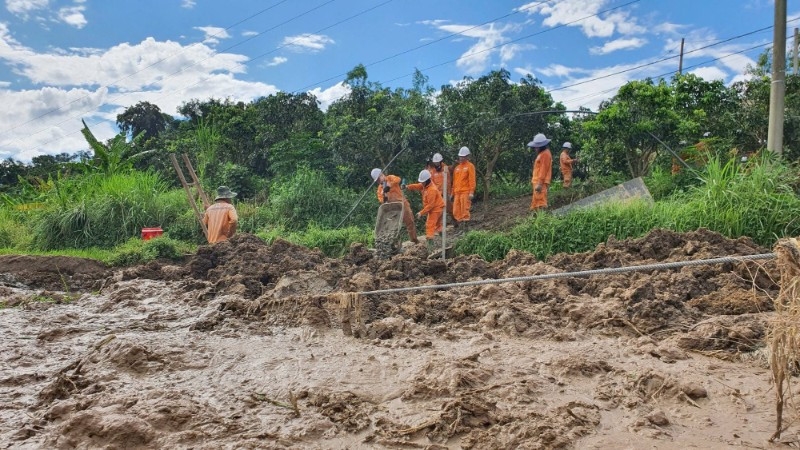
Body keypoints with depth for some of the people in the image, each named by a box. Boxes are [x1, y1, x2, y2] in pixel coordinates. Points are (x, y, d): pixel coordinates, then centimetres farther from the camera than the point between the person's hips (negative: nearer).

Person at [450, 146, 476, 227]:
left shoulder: (470, 166, 0)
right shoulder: (457, 167, 18)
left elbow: (472, 180, -6)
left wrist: (471, 192, -13)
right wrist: (452, 193, 17)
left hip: (465, 192, -6)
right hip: (457, 193, 6)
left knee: (464, 209, -9)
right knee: (456, 211, 3)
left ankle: (464, 222, -5)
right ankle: (459, 222, 10)